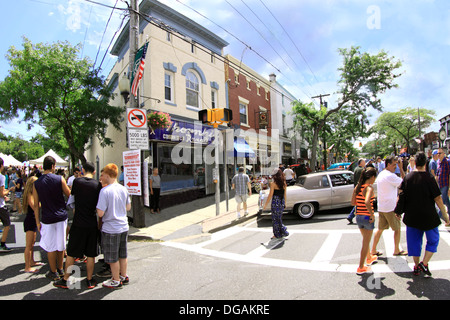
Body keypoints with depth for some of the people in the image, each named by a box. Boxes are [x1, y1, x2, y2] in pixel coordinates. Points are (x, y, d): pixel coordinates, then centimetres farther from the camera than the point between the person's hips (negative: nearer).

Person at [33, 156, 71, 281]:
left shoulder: (36, 183, -4)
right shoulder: (60, 179, -9)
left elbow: (36, 205, 0)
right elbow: (69, 195, 1)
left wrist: (38, 222, 7)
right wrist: (67, 185, 20)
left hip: (47, 219, 0)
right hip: (61, 216, 0)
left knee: (51, 247, 10)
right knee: (61, 245, 15)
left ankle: (54, 273, 21)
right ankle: (60, 269, 29)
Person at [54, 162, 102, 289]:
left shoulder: (76, 181, -7)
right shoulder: (98, 184, -5)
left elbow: (72, 194, 11)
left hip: (78, 223, -1)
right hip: (92, 224, 1)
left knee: (71, 253, 13)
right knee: (91, 255, 11)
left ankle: (65, 280, 24)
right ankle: (89, 280, 21)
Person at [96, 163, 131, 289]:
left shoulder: (105, 190, -19)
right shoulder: (124, 189, 0)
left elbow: (100, 213, -20)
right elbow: (128, 207, 10)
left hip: (110, 229, -6)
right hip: (124, 227, 6)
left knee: (113, 257, 10)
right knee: (123, 254, 20)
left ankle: (116, 281, 23)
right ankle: (123, 276, 34)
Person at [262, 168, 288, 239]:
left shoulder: (273, 183, -13)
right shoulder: (284, 183, 4)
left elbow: (270, 195, -13)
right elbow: (284, 194, 11)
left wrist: (265, 205, -6)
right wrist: (284, 203, 22)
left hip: (275, 203, -6)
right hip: (282, 203, 6)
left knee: (275, 219, 6)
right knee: (279, 218, 19)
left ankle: (277, 235, 14)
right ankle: (283, 231, 18)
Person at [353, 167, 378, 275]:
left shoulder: (358, 187, 4)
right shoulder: (370, 187, -18)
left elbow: (353, 202, 8)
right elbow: (367, 202, -33)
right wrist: (372, 215, -21)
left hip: (358, 216, 7)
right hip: (367, 217, -7)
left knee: (366, 240, 29)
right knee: (366, 243, 7)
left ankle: (369, 258, 51)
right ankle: (361, 268, 16)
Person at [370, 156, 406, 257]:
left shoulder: (380, 174, 11)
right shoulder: (390, 176, -18)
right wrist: (401, 168, -8)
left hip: (381, 207, 8)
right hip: (390, 208, -8)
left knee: (380, 229, 14)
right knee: (397, 228, 10)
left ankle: (373, 250, 16)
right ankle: (397, 250, 22)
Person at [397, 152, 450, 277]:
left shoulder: (407, 178, -3)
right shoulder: (429, 179, -14)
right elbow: (437, 198, -11)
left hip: (411, 216, 3)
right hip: (428, 216, -3)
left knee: (414, 240, 15)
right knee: (433, 240, 17)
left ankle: (417, 266, 23)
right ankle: (424, 263, 6)